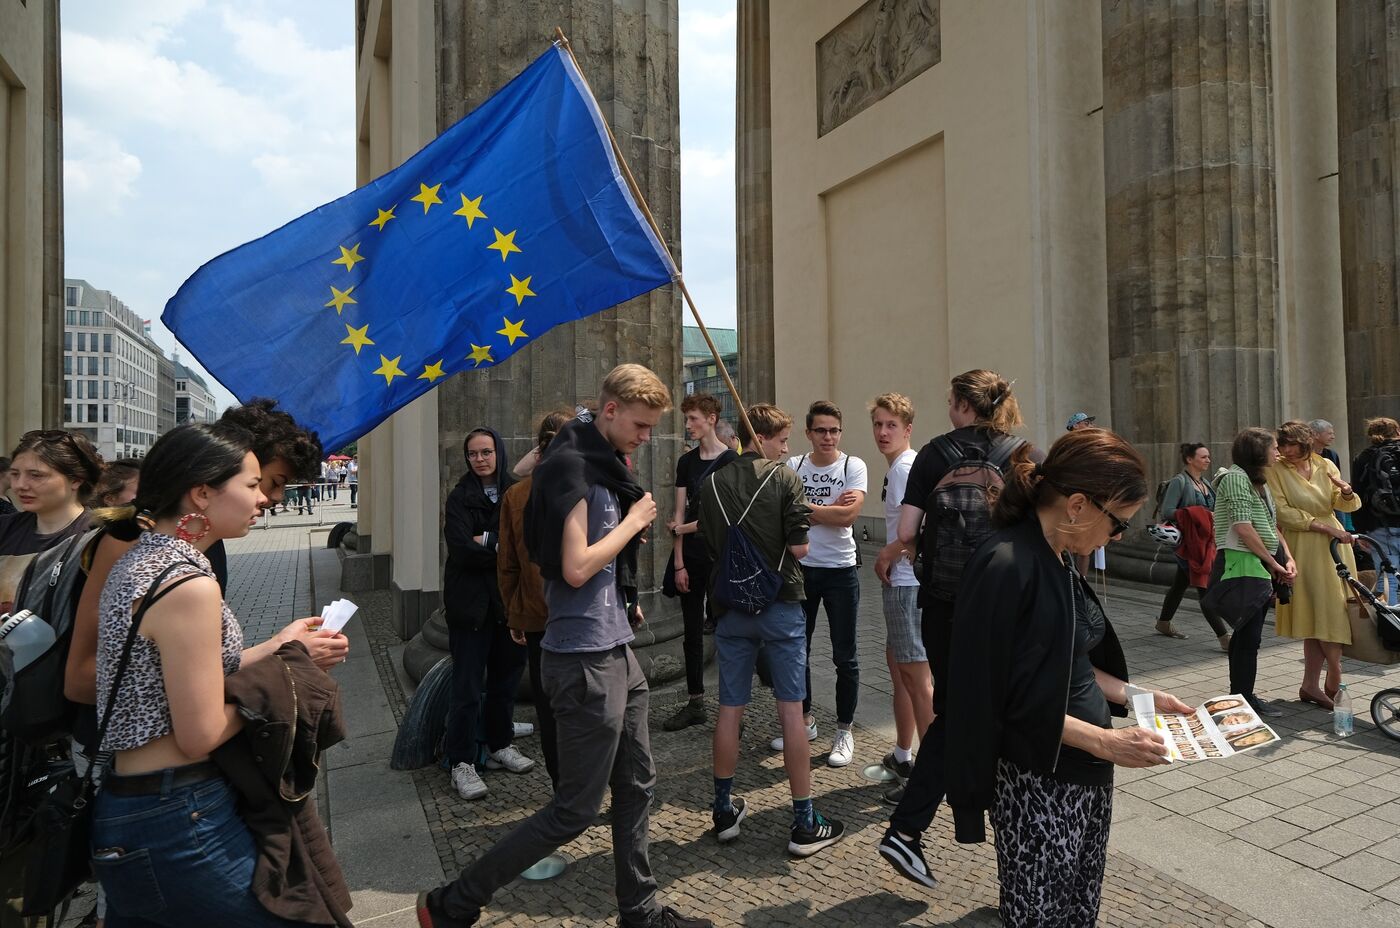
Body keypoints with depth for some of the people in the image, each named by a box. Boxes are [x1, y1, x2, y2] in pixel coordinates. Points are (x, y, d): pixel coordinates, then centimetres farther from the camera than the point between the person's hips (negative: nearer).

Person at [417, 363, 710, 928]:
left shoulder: (603, 465, 12)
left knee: (636, 786, 17)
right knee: (575, 810, 3)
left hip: (616, 653, 9)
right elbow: (576, 568, -24)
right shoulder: (570, 467, -18)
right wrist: (633, 521, -13)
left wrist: (625, 601, 7)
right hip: (585, 662, -9)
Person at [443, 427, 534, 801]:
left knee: (506, 677, 14)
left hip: (509, 601, 4)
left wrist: (486, 540, -15)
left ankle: (500, 745, 31)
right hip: (471, 602, -4)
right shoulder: (460, 497, -4)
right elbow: (462, 550, -15)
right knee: (468, 685, 0)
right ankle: (461, 763, 11)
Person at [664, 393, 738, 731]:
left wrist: (683, 528, -6)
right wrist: (679, 563, -1)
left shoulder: (729, 460, -7)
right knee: (692, 633, 11)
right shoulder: (686, 461, 8)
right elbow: (680, 512, 4)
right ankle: (695, 704, 23)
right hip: (690, 558, 5)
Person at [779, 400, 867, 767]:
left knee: (844, 657, 6)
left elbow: (848, 515, -19)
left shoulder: (853, 466, -5)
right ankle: (805, 719, 32)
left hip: (840, 571, -3)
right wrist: (832, 507, -15)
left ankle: (844, 730, 21)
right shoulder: (793, 466, 2)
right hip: (800, 568, 3)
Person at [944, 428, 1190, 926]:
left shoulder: (1061, 559, 5)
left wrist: (1136, 696, 6)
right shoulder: (1005, 567, -23)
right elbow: (998, 697, -21)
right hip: (1037, 785, -8)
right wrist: (1103, 741, -19)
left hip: (1089, 774, 8)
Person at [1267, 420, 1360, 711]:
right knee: (1327, 612, -7)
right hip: (1304, 547, -4)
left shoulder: (1325, 466, 8)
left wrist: (1346, 493, -15)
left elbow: (1344, 505, 7)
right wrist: (1323, 526, -16)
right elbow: (1282, 512, -11)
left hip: (1334, 544, 4)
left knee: (1319, 615, 4)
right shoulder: (1275, 471, -4)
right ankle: (1335, 680, 5)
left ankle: (1310, 685, 11)